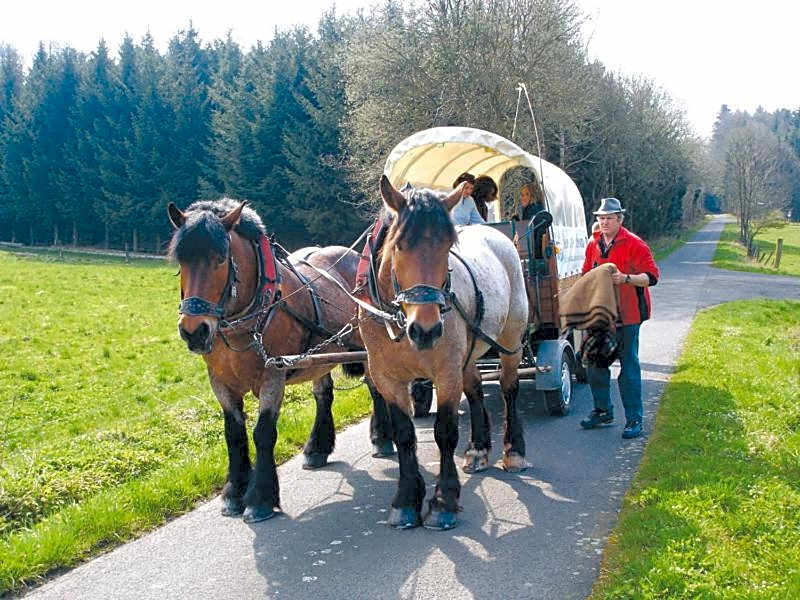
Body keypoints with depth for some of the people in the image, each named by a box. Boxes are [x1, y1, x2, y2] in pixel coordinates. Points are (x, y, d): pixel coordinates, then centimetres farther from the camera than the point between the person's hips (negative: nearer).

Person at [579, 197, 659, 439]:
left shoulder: (634, 244, -7)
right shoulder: (593, 244, 12)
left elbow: (651, 276, -10)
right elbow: (586, 274, 25)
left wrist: (626, 279, -23)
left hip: (626, 315, -6)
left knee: (629, 365, -2)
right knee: (595, 363, 10)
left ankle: (634, 419, 5)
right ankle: (603, 411, 25)